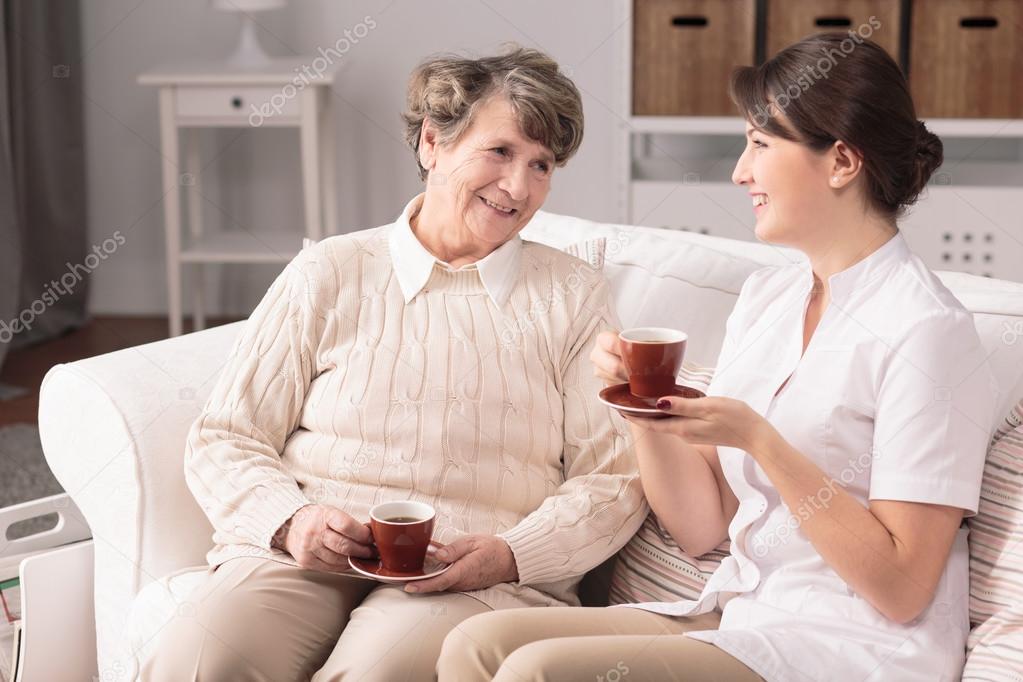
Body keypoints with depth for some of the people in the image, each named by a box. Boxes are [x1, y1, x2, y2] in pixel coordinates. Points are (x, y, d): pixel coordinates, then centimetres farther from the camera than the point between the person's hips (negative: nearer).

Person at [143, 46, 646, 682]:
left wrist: (510, 555, -10)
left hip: (478, 576, -1)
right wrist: (290, 522, -10)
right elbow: (225, 442, 11)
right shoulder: (329, 274, 13)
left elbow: (614, 482, 8)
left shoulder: (573, 296, 14)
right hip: (306, 556, 1)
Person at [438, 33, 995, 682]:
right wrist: (646, 407, -6)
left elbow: (901, 587, -16)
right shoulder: (764, 297, 10)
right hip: (741, 616, 7)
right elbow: (701, 528, 10)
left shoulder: (926, 330, -13)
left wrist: (758, 439, -21)